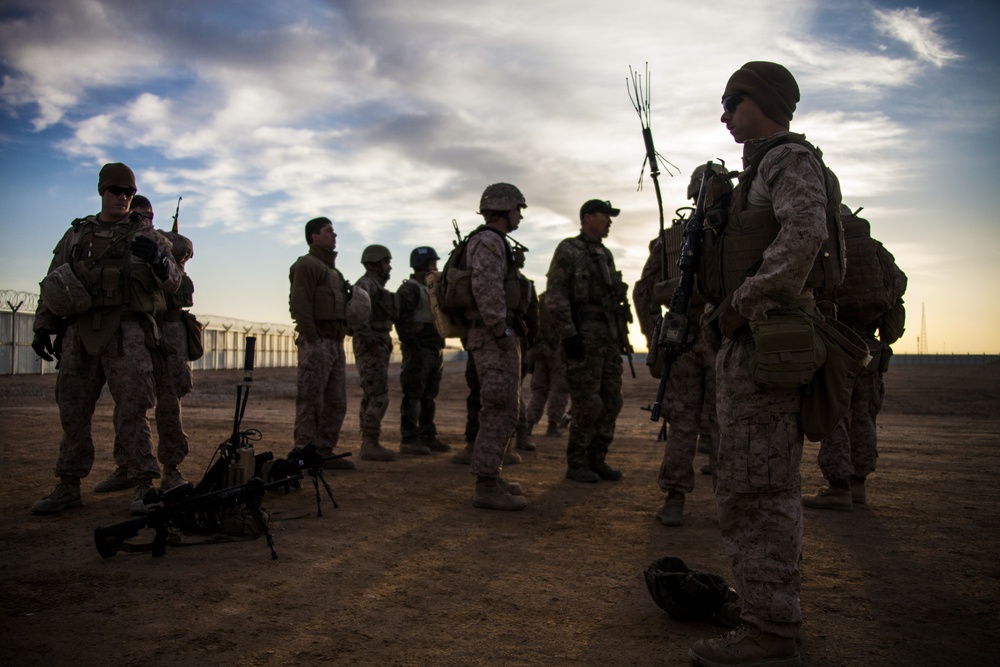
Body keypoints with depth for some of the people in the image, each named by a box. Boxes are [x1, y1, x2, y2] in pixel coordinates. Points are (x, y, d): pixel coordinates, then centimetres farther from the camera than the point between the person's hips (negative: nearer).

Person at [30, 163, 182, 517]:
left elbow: (172, 282, 3)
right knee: (73, 410, 8)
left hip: (127, 332, -3)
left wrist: (158, 260, -17)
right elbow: (52, 284, 19)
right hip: (80, 331, 4)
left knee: (131, 410, -8)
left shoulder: (145, 235, 10)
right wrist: (42, 326, 12)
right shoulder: (76, 235, 17)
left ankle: (143, 486, -5)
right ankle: (68, 487, 18)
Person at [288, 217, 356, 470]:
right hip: (317, 343, -9)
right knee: (311, 401, -8)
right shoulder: (307, 264, -5)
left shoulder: (333, 270, 23)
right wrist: (313, 341, -19)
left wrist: (340, 340, 14)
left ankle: (325, 452, 16)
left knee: (336, 403, 10)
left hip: (335, 343, 9)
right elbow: (299, 304, -15)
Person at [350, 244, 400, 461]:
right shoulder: (366, 283, -11)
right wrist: (366, 336, -26)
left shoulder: (376, 286, 21)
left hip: (377, 348, 10)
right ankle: (371, 444, -11)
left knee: (371, 397, 9)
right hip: (371, 348, -10)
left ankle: (367, 444, 12)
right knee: (379, 397, -12)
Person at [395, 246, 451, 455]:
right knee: (413, 396, -7)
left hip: (435, 350, 9)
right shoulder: (408, 289, -7)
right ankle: (409, 440, -4)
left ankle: (428, 437, 15)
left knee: (430, 397, 10)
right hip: (418, 351, -9)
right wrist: (414, 347, -22)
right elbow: (402, 321, -17)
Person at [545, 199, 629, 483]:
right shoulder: (568, 250, -5)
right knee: (588, 404, -7)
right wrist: (568, 334, -20)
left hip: (608, 337, 8)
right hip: (583, 336, -8)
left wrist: (619, 333, 17)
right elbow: (555, 295, -13)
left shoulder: (605, 254, 19)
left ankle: (597, 460, 16)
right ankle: (576, 464, 5)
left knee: (611, 402, 7)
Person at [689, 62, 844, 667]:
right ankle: (776, 611, 25)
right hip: (749, 346, 11)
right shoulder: (763, 170, 24)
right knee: (770, 488, 15)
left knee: (752, 490, -9)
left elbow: (805, 232, -26)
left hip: (764, 342, -11)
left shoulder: (791, 158, -6)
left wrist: (746, 301, -22)